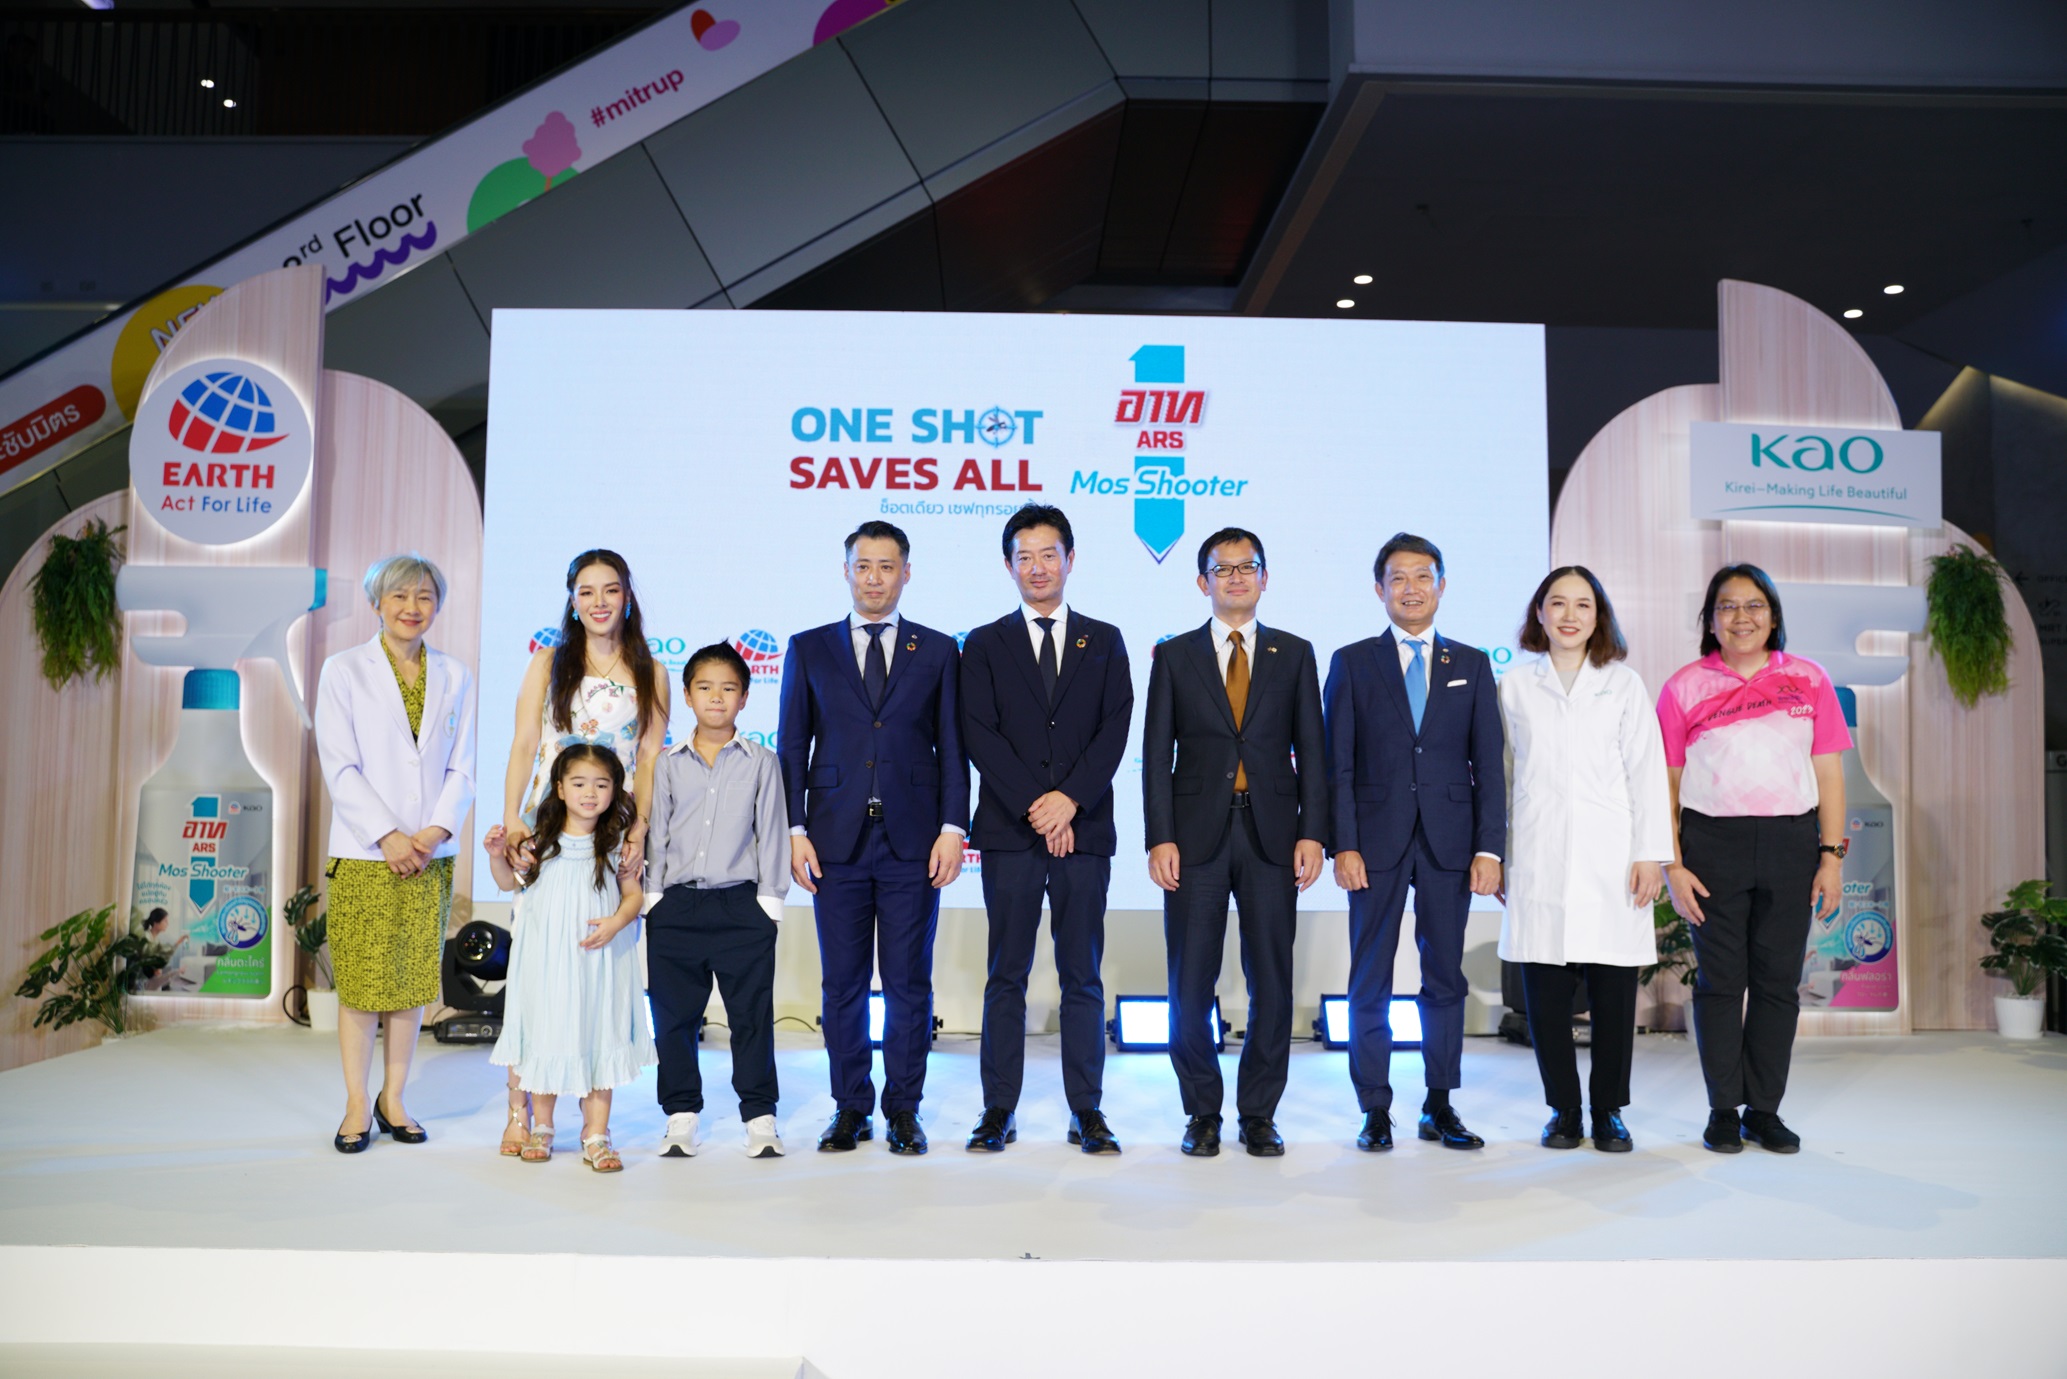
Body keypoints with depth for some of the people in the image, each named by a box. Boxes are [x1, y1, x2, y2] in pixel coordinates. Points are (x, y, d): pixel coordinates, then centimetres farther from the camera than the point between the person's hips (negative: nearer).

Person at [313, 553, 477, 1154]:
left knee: (414, 980, 7)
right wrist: (387, 836, -13)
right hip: (363, 853, -3)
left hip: (431, 854, 3)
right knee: (360, 981, 1)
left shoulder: (454, 677, 9)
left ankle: (394, 1099, 19)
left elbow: (461, 768, 7)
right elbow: (339, 767, -6)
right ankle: (357, 1106, 12)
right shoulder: (343, 671, 0)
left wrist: (437, 830, -8)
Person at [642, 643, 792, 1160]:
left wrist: (769, 900, -3)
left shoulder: (761, 762, 3)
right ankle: (681, 1115, 19)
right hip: (677, 906, 2)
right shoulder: (668, 764, 7)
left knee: (752, 1014, 2)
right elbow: (656, 832, 8)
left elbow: (771, 833, 2)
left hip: (741, 906, -2)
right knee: (675, 1015, 7)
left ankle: (759, 1116, 11)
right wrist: (653, 895, 3)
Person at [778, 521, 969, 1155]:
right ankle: (850, 1108, 19)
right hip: (837, 840, 1)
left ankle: (903, 1109, 16)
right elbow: (793, 746, 7)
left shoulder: (938, 650, 8)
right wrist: (795, 830, -2)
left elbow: (952, 746, 6)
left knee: (909, 983, 4)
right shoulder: (808, 649, 9)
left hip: (913, 841, -1)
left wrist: (953, 828, -4)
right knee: (843, 983, 6)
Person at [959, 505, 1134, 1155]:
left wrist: (1070, 798, -12)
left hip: (1084, 829, 1)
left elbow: (1115, 730, 2)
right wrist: (1033, 805, -12)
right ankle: (999, 1109, 11)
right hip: (1009, 833, -1)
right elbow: (980, 735, -2)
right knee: (1006, 975, 3)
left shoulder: (1104, 641, 11)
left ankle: (1086, 1112, 12)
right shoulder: (985, 645, 9)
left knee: (1083, 976, 5)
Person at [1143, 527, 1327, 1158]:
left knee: (1272, 981, 4)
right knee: (1190, 982, 2)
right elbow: (1157, 754, 3)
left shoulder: (1294, 653, 10)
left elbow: (1310, 750, 7)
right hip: (1197, 834, 0)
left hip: (1272, 835, 1)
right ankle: (1202, 1112, 16)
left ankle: (1259, 1113, 17)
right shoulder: (1174, 655, 7)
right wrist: (1160, 838, -6)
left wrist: (1312, 833, -4)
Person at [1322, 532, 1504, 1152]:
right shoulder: (1352, 662, 5)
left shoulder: (1472, 665, 10)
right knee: (1370, 980, 3)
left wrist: (1489, 846, -3)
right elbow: (1338, 764, 0)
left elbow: (1488, 764, 6)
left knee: (1445, 977, 8)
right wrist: (1344, 844, -9)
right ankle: (1376, 1111, 12)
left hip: (1449, 841, 2)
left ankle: (1440, 1106, 19)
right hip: (1377, 841, -1)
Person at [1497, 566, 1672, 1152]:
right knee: (1545, 994, 0)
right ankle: (1563, 1110, 14)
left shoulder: (1625, 685, 10)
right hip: (1538, 863, 0)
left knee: (1614, 994, 0)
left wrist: (1651, 854, -2)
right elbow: (1504, 775, 10)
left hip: (1610, 863, 0)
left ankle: (1609, 1110, 15)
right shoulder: (1514, 687, 11)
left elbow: (1647, 773, 6)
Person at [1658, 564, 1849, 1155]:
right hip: (1712, 844, -1)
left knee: (1778, 979, 5)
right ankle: (1724, 1110, 14)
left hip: (1791, 844, 2)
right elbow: (1666, 783, 2)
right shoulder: (1684, 687, 3)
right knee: (1720, 979, 4)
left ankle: (1764, 1109, 17)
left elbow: (1829, 774, 7)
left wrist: (1832, 856, 0)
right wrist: (1672, 864, -4)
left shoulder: (1809, 680, 7)